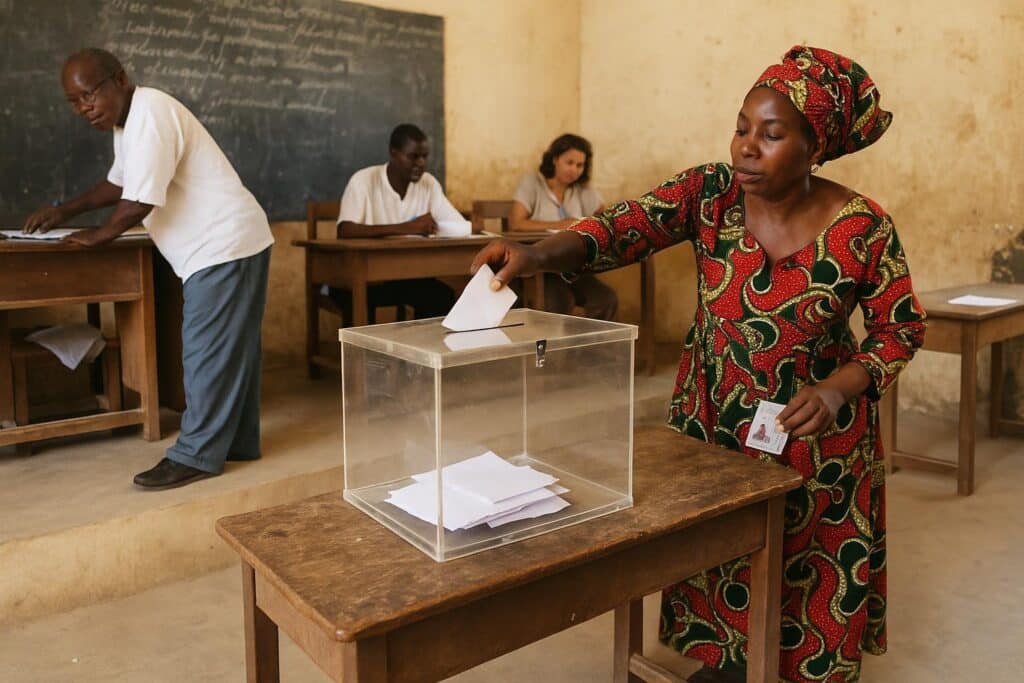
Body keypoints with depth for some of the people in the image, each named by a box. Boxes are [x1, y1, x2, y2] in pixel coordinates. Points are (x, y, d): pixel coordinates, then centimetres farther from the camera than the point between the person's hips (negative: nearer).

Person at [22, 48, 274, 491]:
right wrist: (65, 210, 22)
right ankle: (237, 441, 21)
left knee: (208, 351, -6)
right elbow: (120, 183, 31)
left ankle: (197, 455, 2)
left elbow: (141, 201, -22)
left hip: (225, 246, -10)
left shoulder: (150, 113, -17)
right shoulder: (128, 120, 15)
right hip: (220, 246, 10)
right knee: (231, 349, 13)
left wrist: (99, 235, -5)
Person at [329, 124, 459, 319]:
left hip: (405, 275, 4)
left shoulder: (429, 183, 1)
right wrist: (405, 228, -37)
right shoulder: (364, 180, -14)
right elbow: (345, 230, -29)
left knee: (443, 295, -21)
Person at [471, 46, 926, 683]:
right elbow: (622, 229, -24)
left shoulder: (863, 227, -17)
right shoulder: (710, 191, -13)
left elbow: (901, 330, -6)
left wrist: (837, 389, -23)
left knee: (812, 574, 12)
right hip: (713, 416, 2)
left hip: (816, 431, -2)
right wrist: (537, 255, -43)